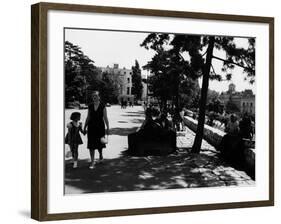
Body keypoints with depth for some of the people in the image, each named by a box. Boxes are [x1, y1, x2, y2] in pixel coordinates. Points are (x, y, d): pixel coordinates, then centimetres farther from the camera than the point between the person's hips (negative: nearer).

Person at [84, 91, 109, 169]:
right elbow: (88, 117, 11)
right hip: (91, 126, 2)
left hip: (100, 126, -2)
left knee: (99, 143, 6)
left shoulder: (102, 106, -4)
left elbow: (105, 118, -3)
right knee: (91, 145, -1)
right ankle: (92, 162, 4)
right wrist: (85, 127, 10)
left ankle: (101, 154, 38)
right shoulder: (90, 106, 4)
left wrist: (107, 128, -5)